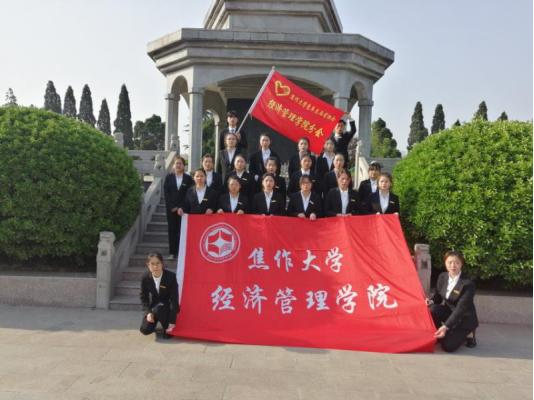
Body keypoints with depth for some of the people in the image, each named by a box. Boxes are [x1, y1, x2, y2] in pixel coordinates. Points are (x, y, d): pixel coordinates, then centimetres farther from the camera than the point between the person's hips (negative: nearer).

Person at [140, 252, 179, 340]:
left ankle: (167, 328, -7)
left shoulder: (171, 276, -26)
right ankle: (154, 321, 21)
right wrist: (148, 312, -20)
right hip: (154, 305, 3)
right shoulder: (145, 277, -16)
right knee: (145, 330, -14)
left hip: (168, 306, -3)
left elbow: (174, 299, -24)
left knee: (157, 310, -36)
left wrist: (172, 321, -27)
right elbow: (143, 297, -3)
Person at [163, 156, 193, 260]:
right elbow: (166, 193, 3)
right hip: (171, 208, 1)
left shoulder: (188, 178, 5)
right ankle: (172, 252, 5)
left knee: (182, 230, -3)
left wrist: (181, 207, -9)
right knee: (172, 230, 1)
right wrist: (172, 207, -8)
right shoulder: (169, 177, 10)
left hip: (183, 209, -1)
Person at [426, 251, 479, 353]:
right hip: (449, 312, 5)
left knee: (448, 346, -19)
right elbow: (438, 296, 9)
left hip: (464, 318, -5)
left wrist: (446, 326, -35)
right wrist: (432, 301, -17)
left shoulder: (468, 284, -24)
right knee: (433, 309, -28)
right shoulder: (442, 277, -5)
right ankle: (436, 335, -4)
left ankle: (467, 334, 10)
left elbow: (461, 308, -28)